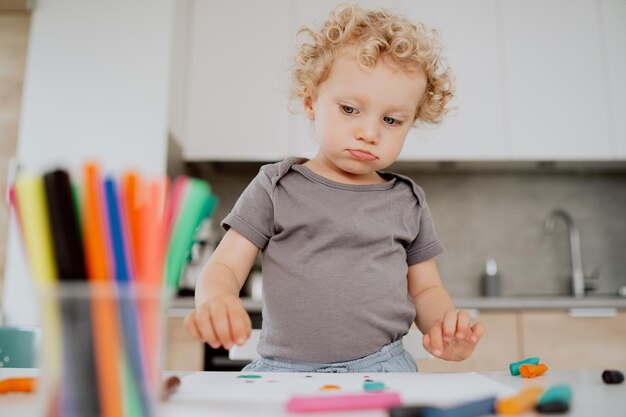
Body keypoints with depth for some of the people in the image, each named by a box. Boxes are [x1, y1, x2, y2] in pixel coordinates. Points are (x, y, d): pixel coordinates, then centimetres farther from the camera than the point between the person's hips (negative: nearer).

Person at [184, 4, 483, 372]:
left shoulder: (409, 202, 11)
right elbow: (224, 268, 0)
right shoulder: (275, 188, 3)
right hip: (284, 368, -1)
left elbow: (425, 290, 17)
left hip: (384, 369, 2)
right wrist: (215, 300, -23)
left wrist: (446, 325, -6)